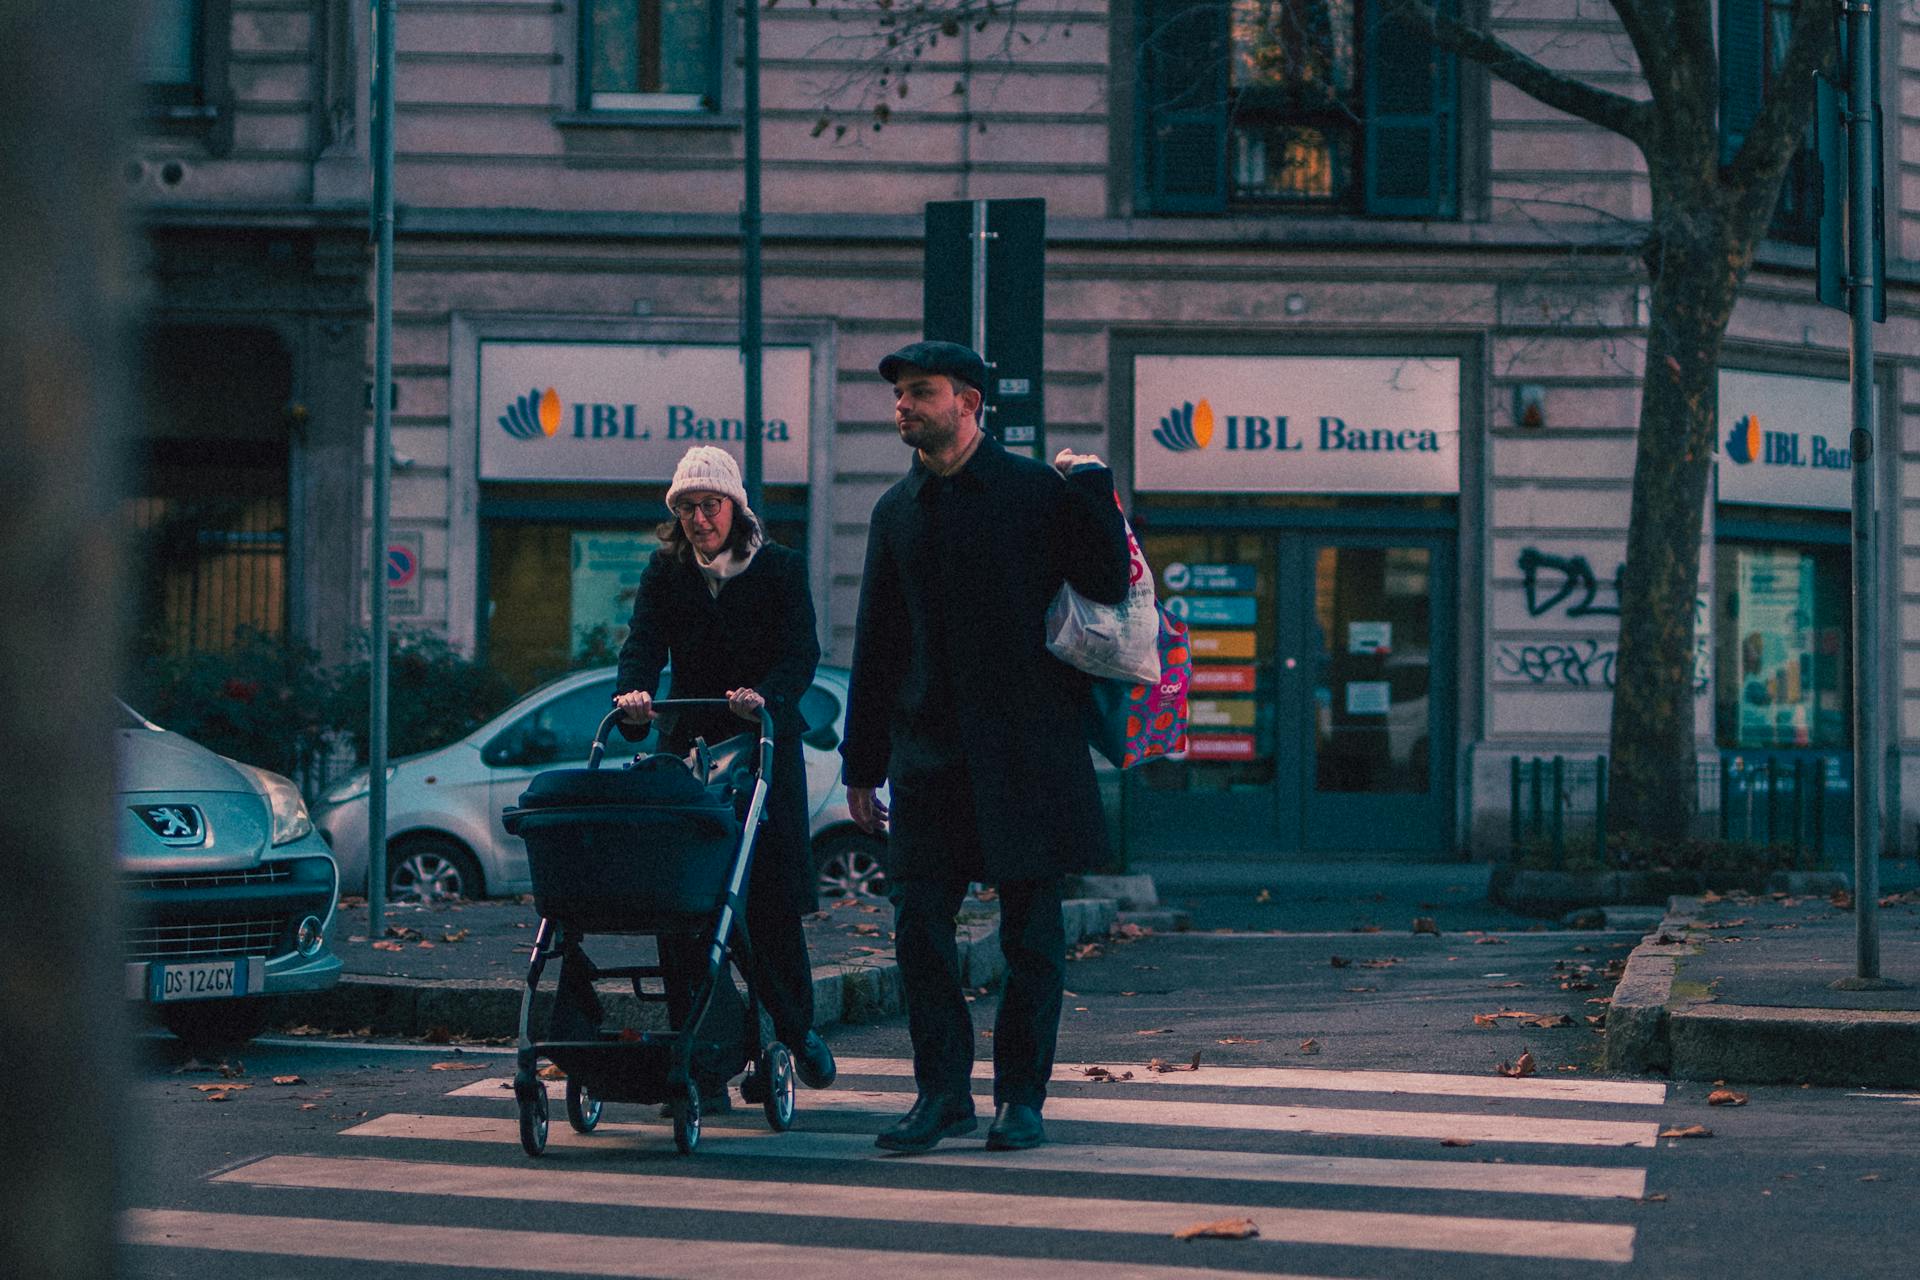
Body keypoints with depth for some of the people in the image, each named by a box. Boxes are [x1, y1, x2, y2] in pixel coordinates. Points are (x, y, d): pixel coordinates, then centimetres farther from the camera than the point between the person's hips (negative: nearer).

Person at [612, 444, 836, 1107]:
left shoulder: (781, 568, -2)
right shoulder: (666, 569, 5)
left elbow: (800, 652, -13)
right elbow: (645, 640, -8)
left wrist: (766, 695, -33)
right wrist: (634, 694, -30)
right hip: (688, 747, 2)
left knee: (770, 902, -4)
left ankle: (795, 1032, 22)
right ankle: (709, 1065, -6)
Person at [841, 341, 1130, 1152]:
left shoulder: (1037, 491, 0)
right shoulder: (897, 511, 12)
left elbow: (1108, 589, -6)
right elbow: (875, 644, 16)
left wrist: (1092, 491, -14)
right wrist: (862, 763, 14)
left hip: (1025, 746, -4)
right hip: (929, 751, 4)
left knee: (1030, 933, 1)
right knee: (919, 925, 0)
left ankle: (1020, 1098, 9)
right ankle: (943, 1093, 9)